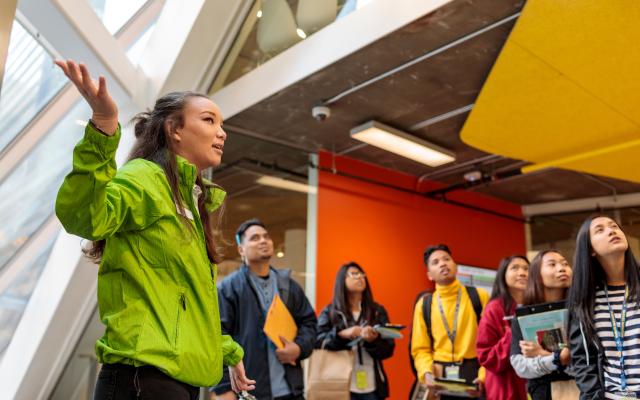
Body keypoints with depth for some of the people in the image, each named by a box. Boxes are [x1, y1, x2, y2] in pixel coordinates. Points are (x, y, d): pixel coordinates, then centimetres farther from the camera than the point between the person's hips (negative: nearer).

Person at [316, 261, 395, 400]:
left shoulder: (378, 311, 11)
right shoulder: (329, 312, 6)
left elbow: (388, 349, 5)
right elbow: (317, 341, -5)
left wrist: (373, 340, -16)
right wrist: (341, 334, -20)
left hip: (372, 385, 2)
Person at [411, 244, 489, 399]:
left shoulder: (479, 296, 2)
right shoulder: (424, 305, 6)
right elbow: (420, 348, 6)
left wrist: (484, 374, -12)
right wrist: (426, 372, -11)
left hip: (474, 375, -1)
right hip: (439, 379, 1)